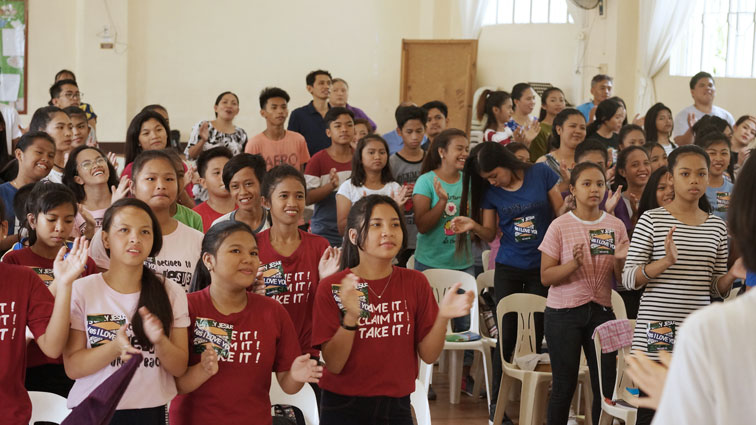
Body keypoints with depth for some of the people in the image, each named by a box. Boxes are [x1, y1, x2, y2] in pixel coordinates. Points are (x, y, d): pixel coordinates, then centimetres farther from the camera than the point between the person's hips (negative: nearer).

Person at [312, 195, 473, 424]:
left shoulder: (415, 282, -1)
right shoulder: (332, 287, -9)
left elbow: (428, 355, -2)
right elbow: (333, 365, -13)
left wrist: (443, 317, -19)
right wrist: (350, 317, -28)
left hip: (396, 405, 3)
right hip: (344, 406, -3)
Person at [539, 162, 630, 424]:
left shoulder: (616, 226, 4)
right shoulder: (560, 226, -5)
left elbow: (622, 280, 6)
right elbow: (545, 276, -7)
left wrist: (620, 260, -15)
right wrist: (574, 264, -23)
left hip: (601, 311, 3)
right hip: (563, 313, -3)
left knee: (606, 384, 2)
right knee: (564, 385, 3)